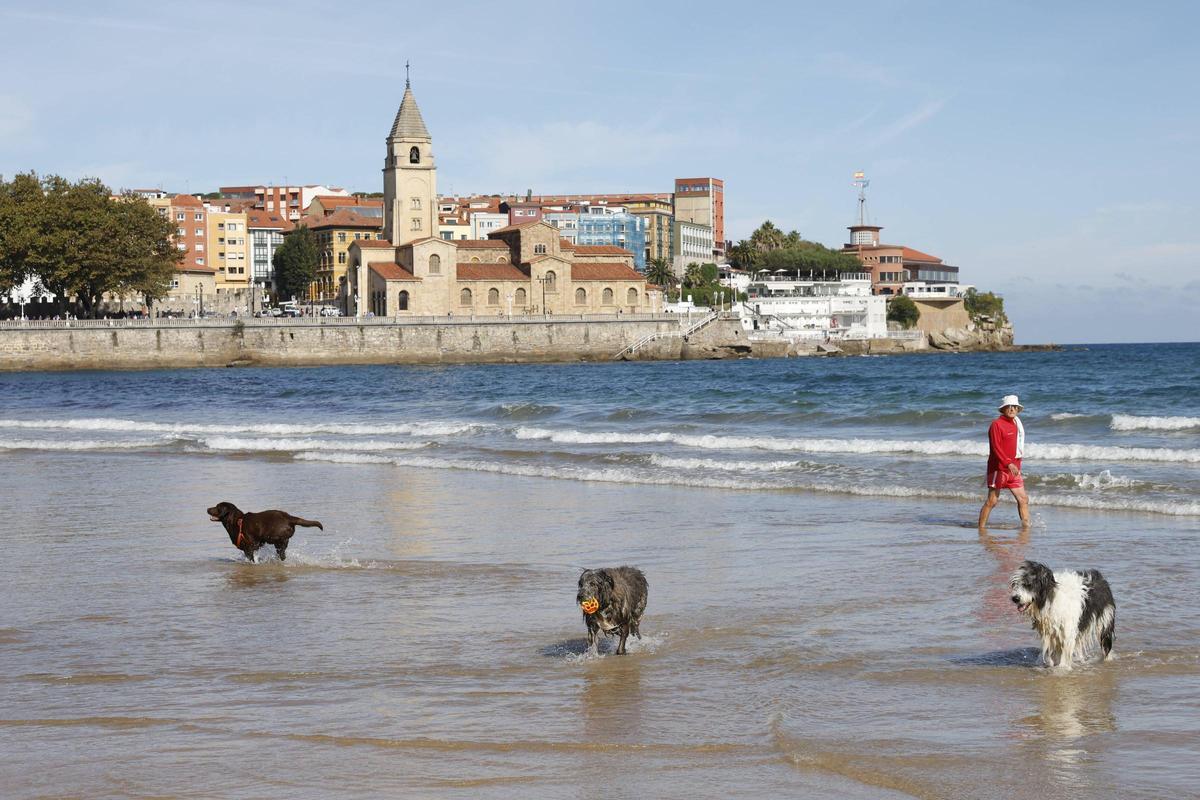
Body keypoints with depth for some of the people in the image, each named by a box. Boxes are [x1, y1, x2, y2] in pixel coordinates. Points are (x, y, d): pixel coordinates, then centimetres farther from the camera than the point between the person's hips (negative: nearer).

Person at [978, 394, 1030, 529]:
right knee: (992, 501, -4)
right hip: (998, 468, -7)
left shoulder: (1016, 424, 14)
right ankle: (981, 527, 5)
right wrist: (1008, 463, -27)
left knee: (1023, 499, 3)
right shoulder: (996, 424, -10)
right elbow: (996, 448, -18)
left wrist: (1017, 465, 18)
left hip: (1014, 469, 7)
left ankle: (1026, 526, 8)